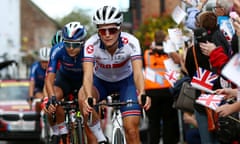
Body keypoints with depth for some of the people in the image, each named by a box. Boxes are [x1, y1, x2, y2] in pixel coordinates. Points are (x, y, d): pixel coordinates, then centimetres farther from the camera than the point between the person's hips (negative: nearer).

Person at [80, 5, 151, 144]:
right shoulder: (91, 44, -30)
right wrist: (88, 97, -60)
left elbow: (138, 72, -40)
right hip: (101, 81, 0)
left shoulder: (131, 42, -30)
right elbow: (88, 74, -40)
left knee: (131, 128, -14)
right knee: (83, 98, -32)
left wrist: (142, 94, -61)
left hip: (126, 80, 0)